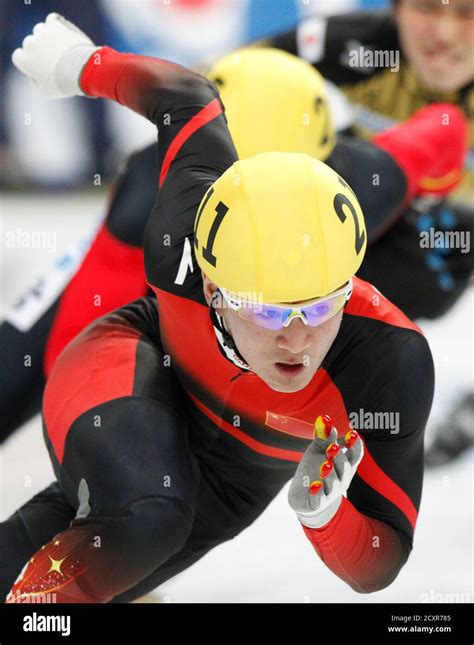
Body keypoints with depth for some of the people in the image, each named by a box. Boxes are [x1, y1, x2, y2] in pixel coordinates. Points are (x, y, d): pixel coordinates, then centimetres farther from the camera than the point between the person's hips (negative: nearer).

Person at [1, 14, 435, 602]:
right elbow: (186, 101, -13)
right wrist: (85, 66, 6)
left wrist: (324, 512, -48)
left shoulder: (393, 365, -38)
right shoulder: (181, 240, -37)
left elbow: (375, 570, -26)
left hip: (228, 473, 2)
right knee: (144, 519, -34)